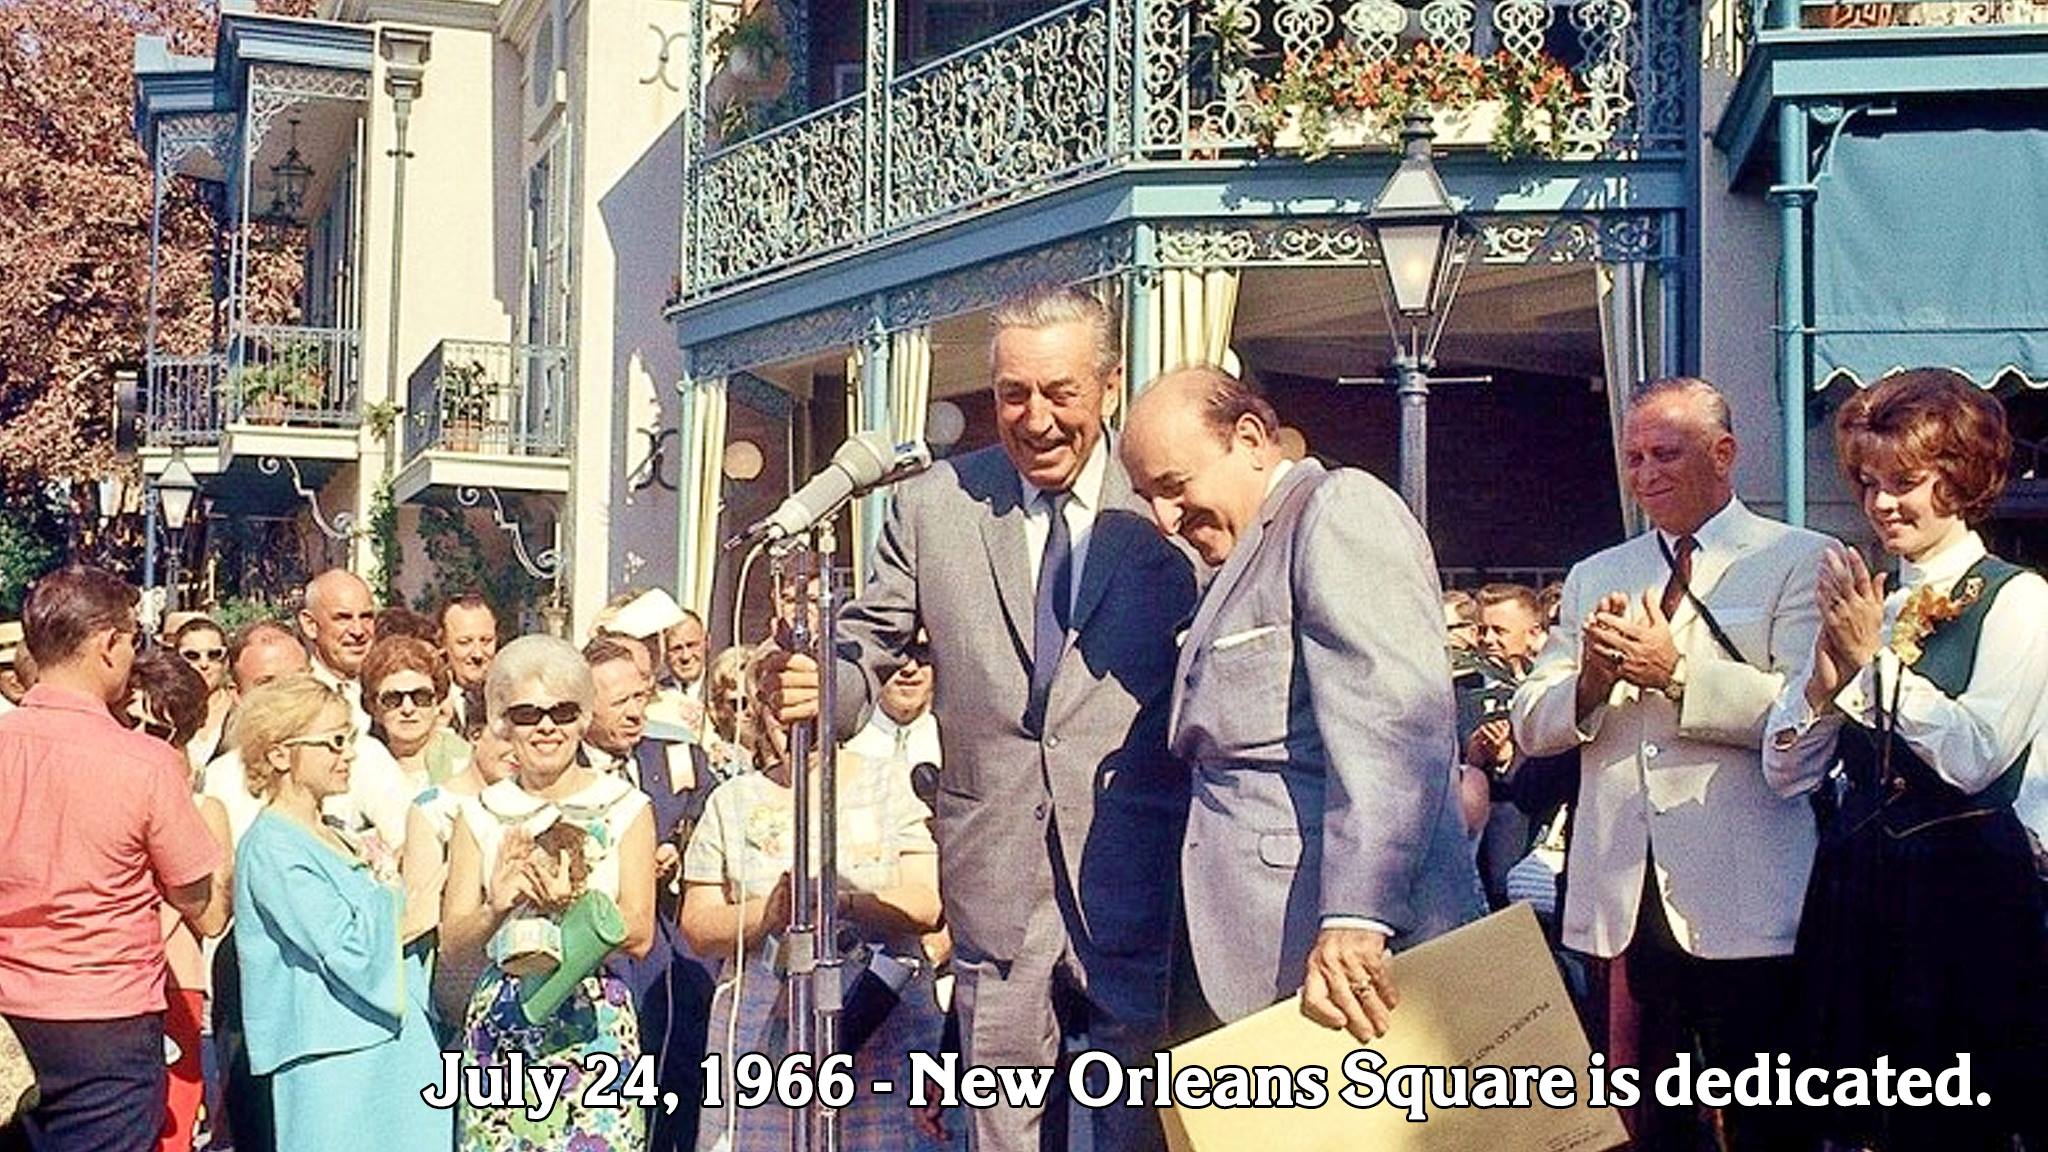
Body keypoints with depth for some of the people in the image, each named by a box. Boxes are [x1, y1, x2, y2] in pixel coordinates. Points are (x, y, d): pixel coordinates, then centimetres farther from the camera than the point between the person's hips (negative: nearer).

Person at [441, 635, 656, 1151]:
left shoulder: (624, 808, 3)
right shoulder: (479, 815, 8)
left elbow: (639, 934, -3)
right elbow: (453, 945, 4)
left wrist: (573, 904, -20)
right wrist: (497, 907, -16)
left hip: (596, 1023, -1)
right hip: (501, 1023, 2)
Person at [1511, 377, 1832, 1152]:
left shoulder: (1799, 561, 2)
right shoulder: (1593, 578, 17)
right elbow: (1530, 727, 10)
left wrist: (1678, 672, -19)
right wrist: (1590, 682, -10)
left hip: (1742, 907, -4)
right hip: (1622, 904, 4)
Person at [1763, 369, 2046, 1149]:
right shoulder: (1862, 607, 11)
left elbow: (1976, 755, -19)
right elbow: (1785, 772, 8)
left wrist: (1874, 658, -13)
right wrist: (1828, 672, -7)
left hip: (1963, 888, -5)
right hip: (1853, 888, 6)